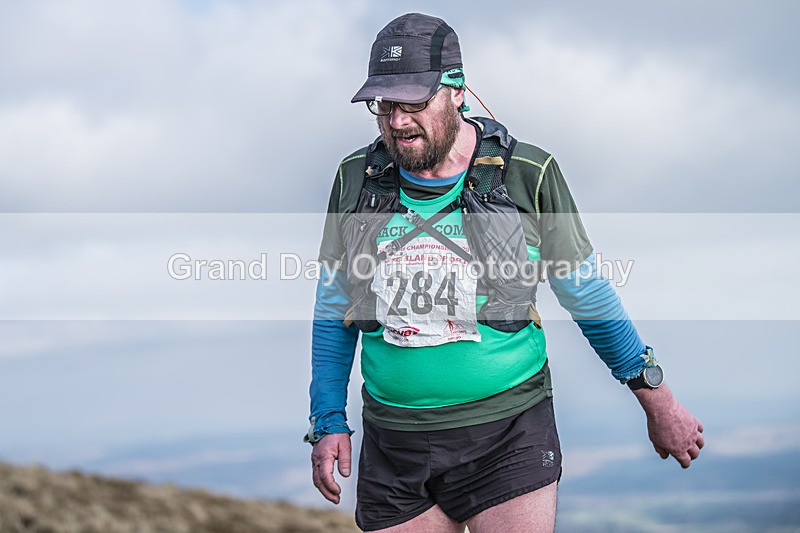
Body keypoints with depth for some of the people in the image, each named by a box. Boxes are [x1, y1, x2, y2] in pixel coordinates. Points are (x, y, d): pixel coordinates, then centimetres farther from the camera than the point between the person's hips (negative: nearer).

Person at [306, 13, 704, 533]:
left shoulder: (528, 176, -4)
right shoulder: (355, 180, 5)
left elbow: (590, 297, 6)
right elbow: (333, 310, 15)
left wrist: (659, 402, 11)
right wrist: (328, 422, 10)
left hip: (507, 435, -3)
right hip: (395, 445, 3)